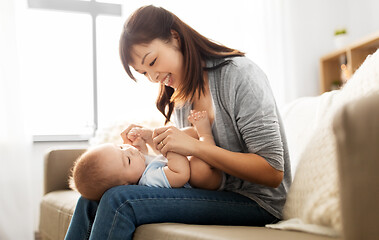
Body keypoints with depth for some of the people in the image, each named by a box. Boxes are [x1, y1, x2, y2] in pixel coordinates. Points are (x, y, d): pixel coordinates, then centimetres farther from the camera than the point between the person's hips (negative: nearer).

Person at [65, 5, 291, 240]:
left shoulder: (240, 74, -14)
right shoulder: (180, 92, 10)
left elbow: (273, 172, -19)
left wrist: (195, 145, -24)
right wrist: (152, 136, -4)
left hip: (254, 201, -7)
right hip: (208, 192, 7)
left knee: (119, 201, -25)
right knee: (91, 200, -5)